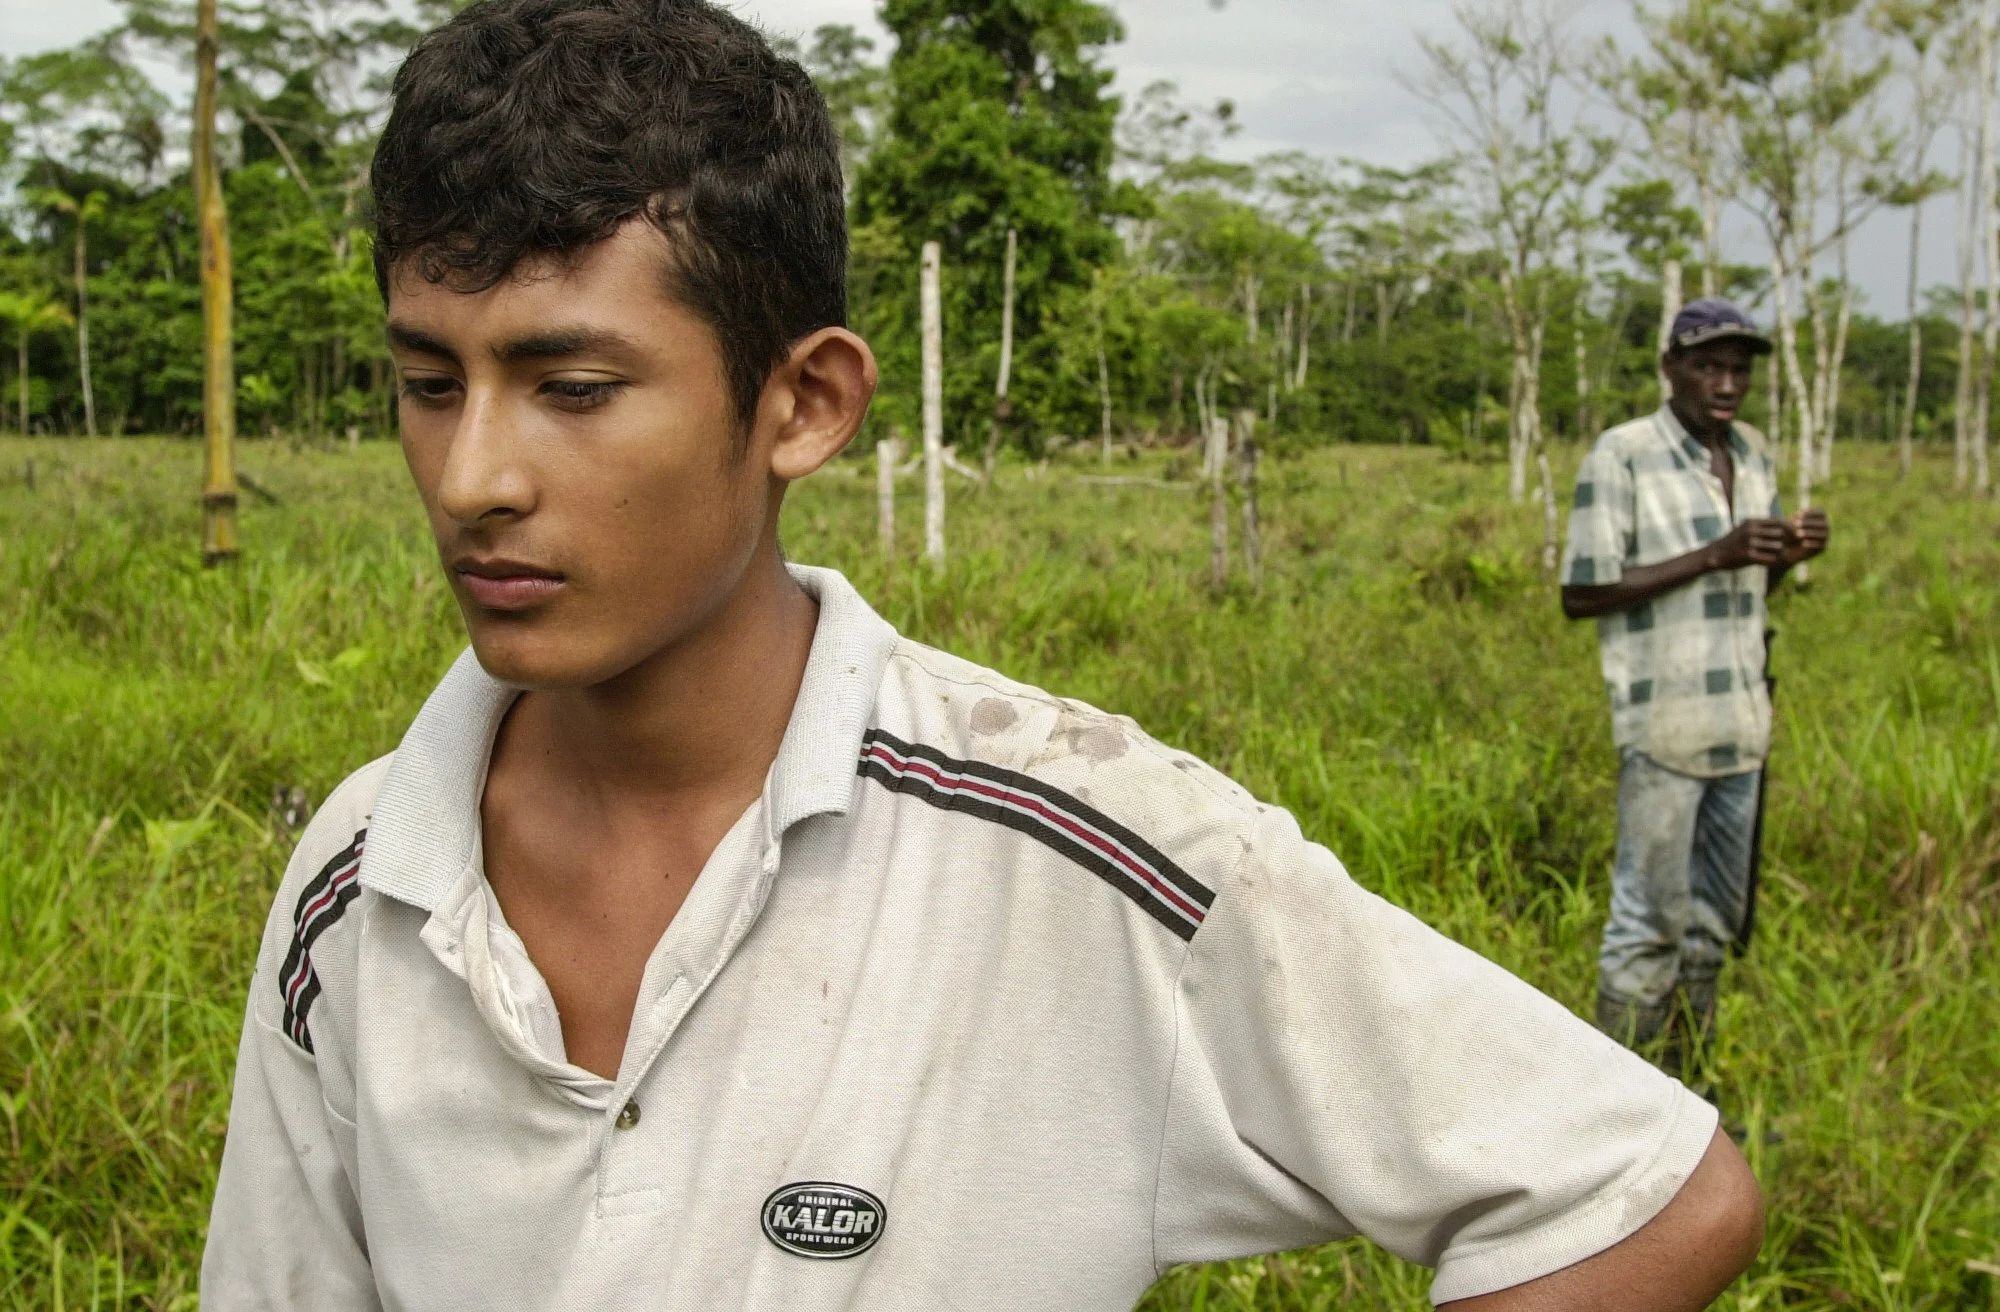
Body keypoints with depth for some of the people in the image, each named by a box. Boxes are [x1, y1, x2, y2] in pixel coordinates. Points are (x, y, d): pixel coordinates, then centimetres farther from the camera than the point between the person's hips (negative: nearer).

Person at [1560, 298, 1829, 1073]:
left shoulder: (1754, 454, 11)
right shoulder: (1623, 456, -10)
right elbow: (1581, 595, -14)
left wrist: (1789, 557, -2)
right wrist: (1714, 556, -19)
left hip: (1739, 719, 7)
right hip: (1663, 721, -7)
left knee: (1716, 918, 13)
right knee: (1650, 921, -4)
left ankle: (1684, 1083, 25)